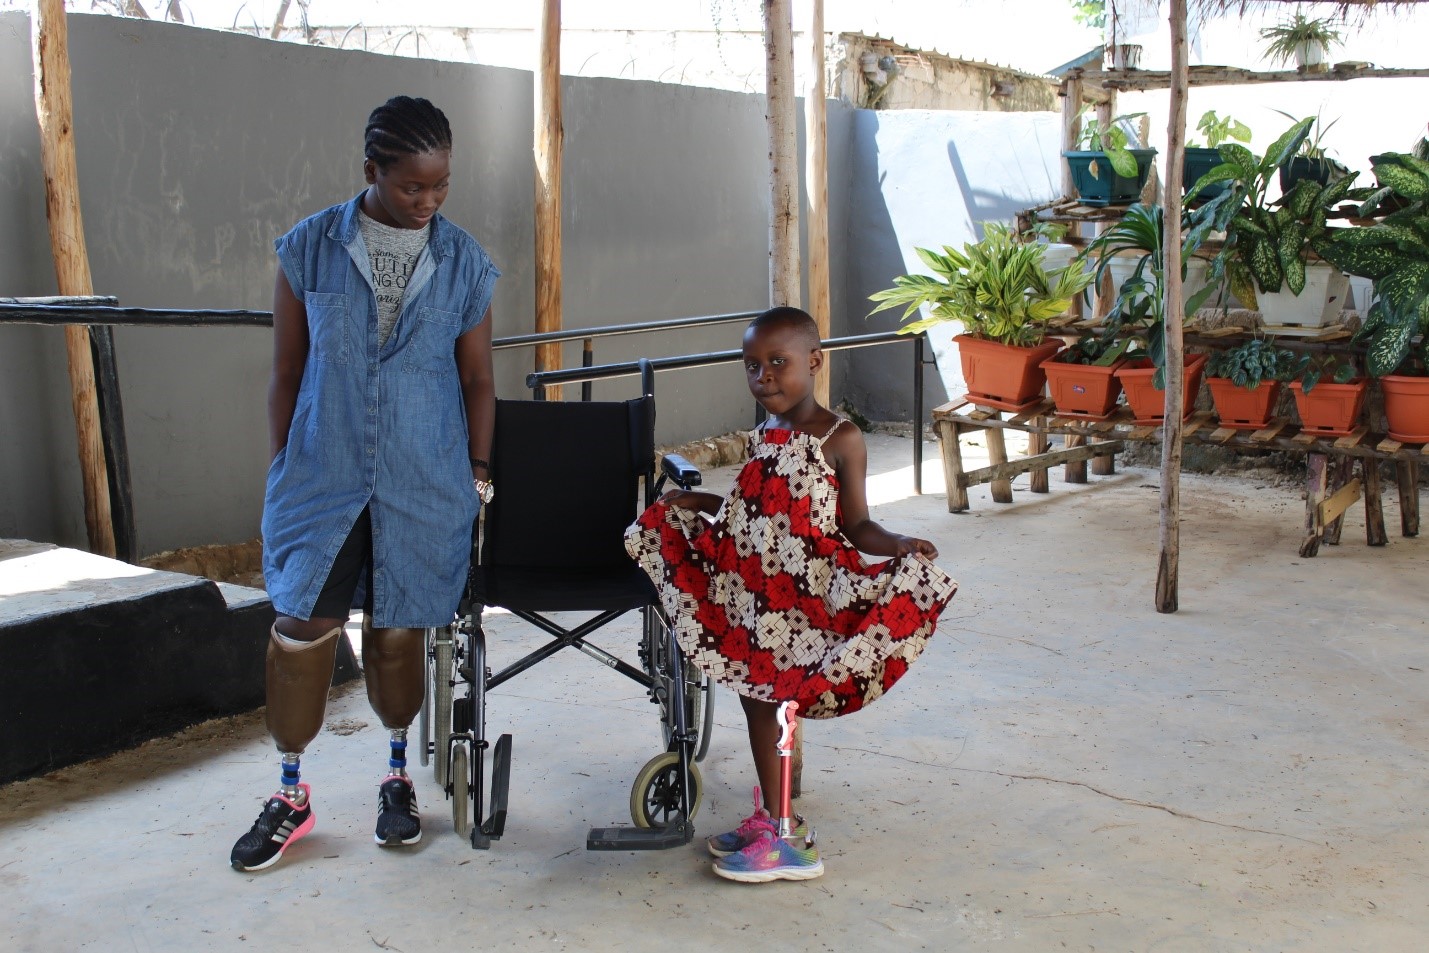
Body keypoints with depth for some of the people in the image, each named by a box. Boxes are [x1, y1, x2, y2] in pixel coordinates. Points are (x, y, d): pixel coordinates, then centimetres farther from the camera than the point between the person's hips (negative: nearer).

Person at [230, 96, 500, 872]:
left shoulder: (463, 264, 1)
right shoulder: (309, 249, -1)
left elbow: (477, 380, 8)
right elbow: (287, 372, 4)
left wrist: (478, 474, 6)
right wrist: (283, 471, 5)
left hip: (424, 486, 0)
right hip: (322, 478, 0)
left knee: (398, 630, 8)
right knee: (301, 626, -2)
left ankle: (397, 776, 30)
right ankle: (291, 795, 17)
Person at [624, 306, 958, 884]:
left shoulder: (840, 440, -10)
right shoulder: (765, 438, 10)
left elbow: (854, 525, -9)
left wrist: (897, 545, -27)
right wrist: (702, 503, 15)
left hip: (805, 596, -7)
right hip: (750, 592, 7)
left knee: (768, 700, -4)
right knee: (755, 699, 12)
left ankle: (783, 839, 8)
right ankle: (770, 817, 27)